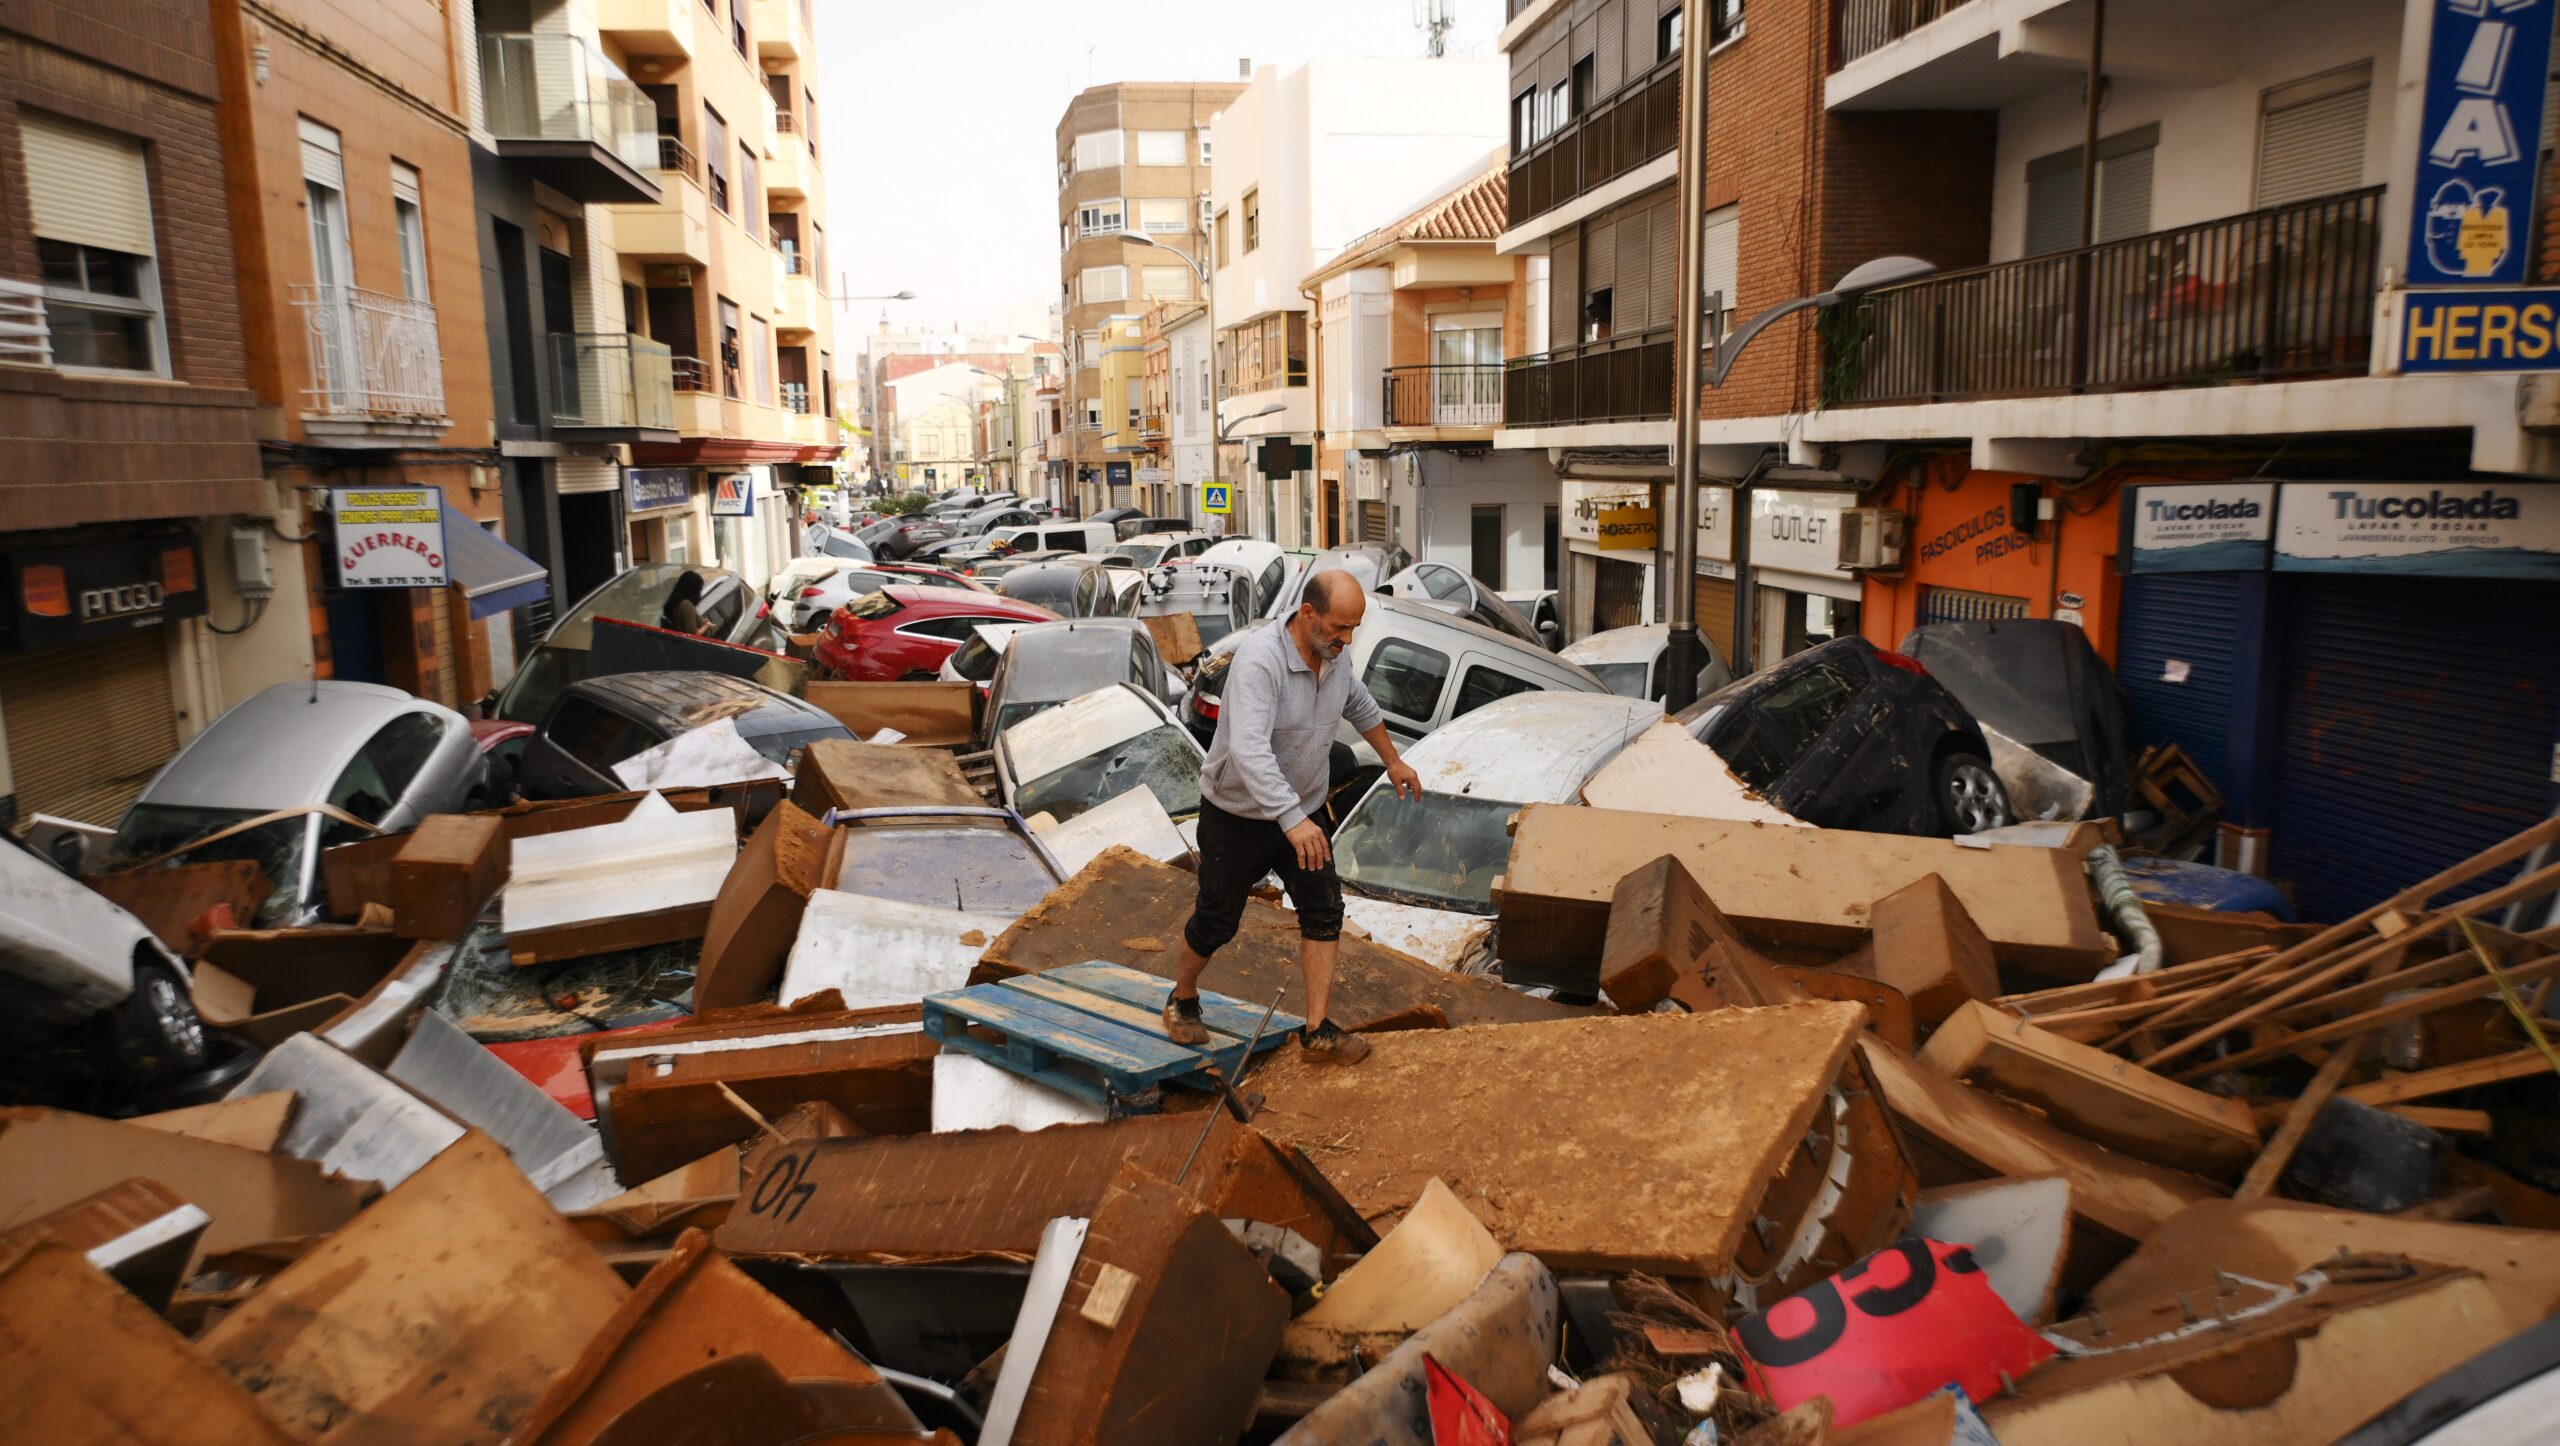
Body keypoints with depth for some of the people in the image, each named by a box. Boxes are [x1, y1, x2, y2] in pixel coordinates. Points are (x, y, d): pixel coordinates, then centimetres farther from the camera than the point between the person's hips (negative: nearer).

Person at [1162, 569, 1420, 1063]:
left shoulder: (1333, 655, -5)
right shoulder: (1260, 661, -31)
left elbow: (1360, 706, 19)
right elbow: (1249, 751, -43)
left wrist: (1392, 761, 27)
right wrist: (1292, 821, -50)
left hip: (1302, 813, 6)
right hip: (1238, 816, -6)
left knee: (1324, 911, -3)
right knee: (1216, 921, 8)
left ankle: (1319, 1031, 4)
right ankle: (1182, 1000, 35)